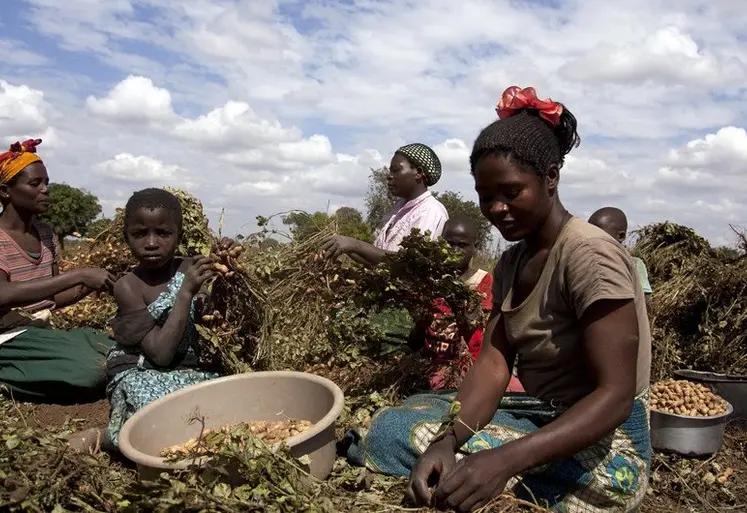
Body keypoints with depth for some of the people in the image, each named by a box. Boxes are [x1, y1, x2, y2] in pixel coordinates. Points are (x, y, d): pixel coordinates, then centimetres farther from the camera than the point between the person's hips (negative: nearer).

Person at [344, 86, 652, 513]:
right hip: (546, 422, 7)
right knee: (397, 420, -6)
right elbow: (494, 364, -6)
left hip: (602, 448, -7)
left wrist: (507, 460, -37)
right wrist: (449, 439, -25)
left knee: (395, 435, -18)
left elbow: (615, 396, -24)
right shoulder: (512, 262, 5)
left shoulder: (589, 255, -20)